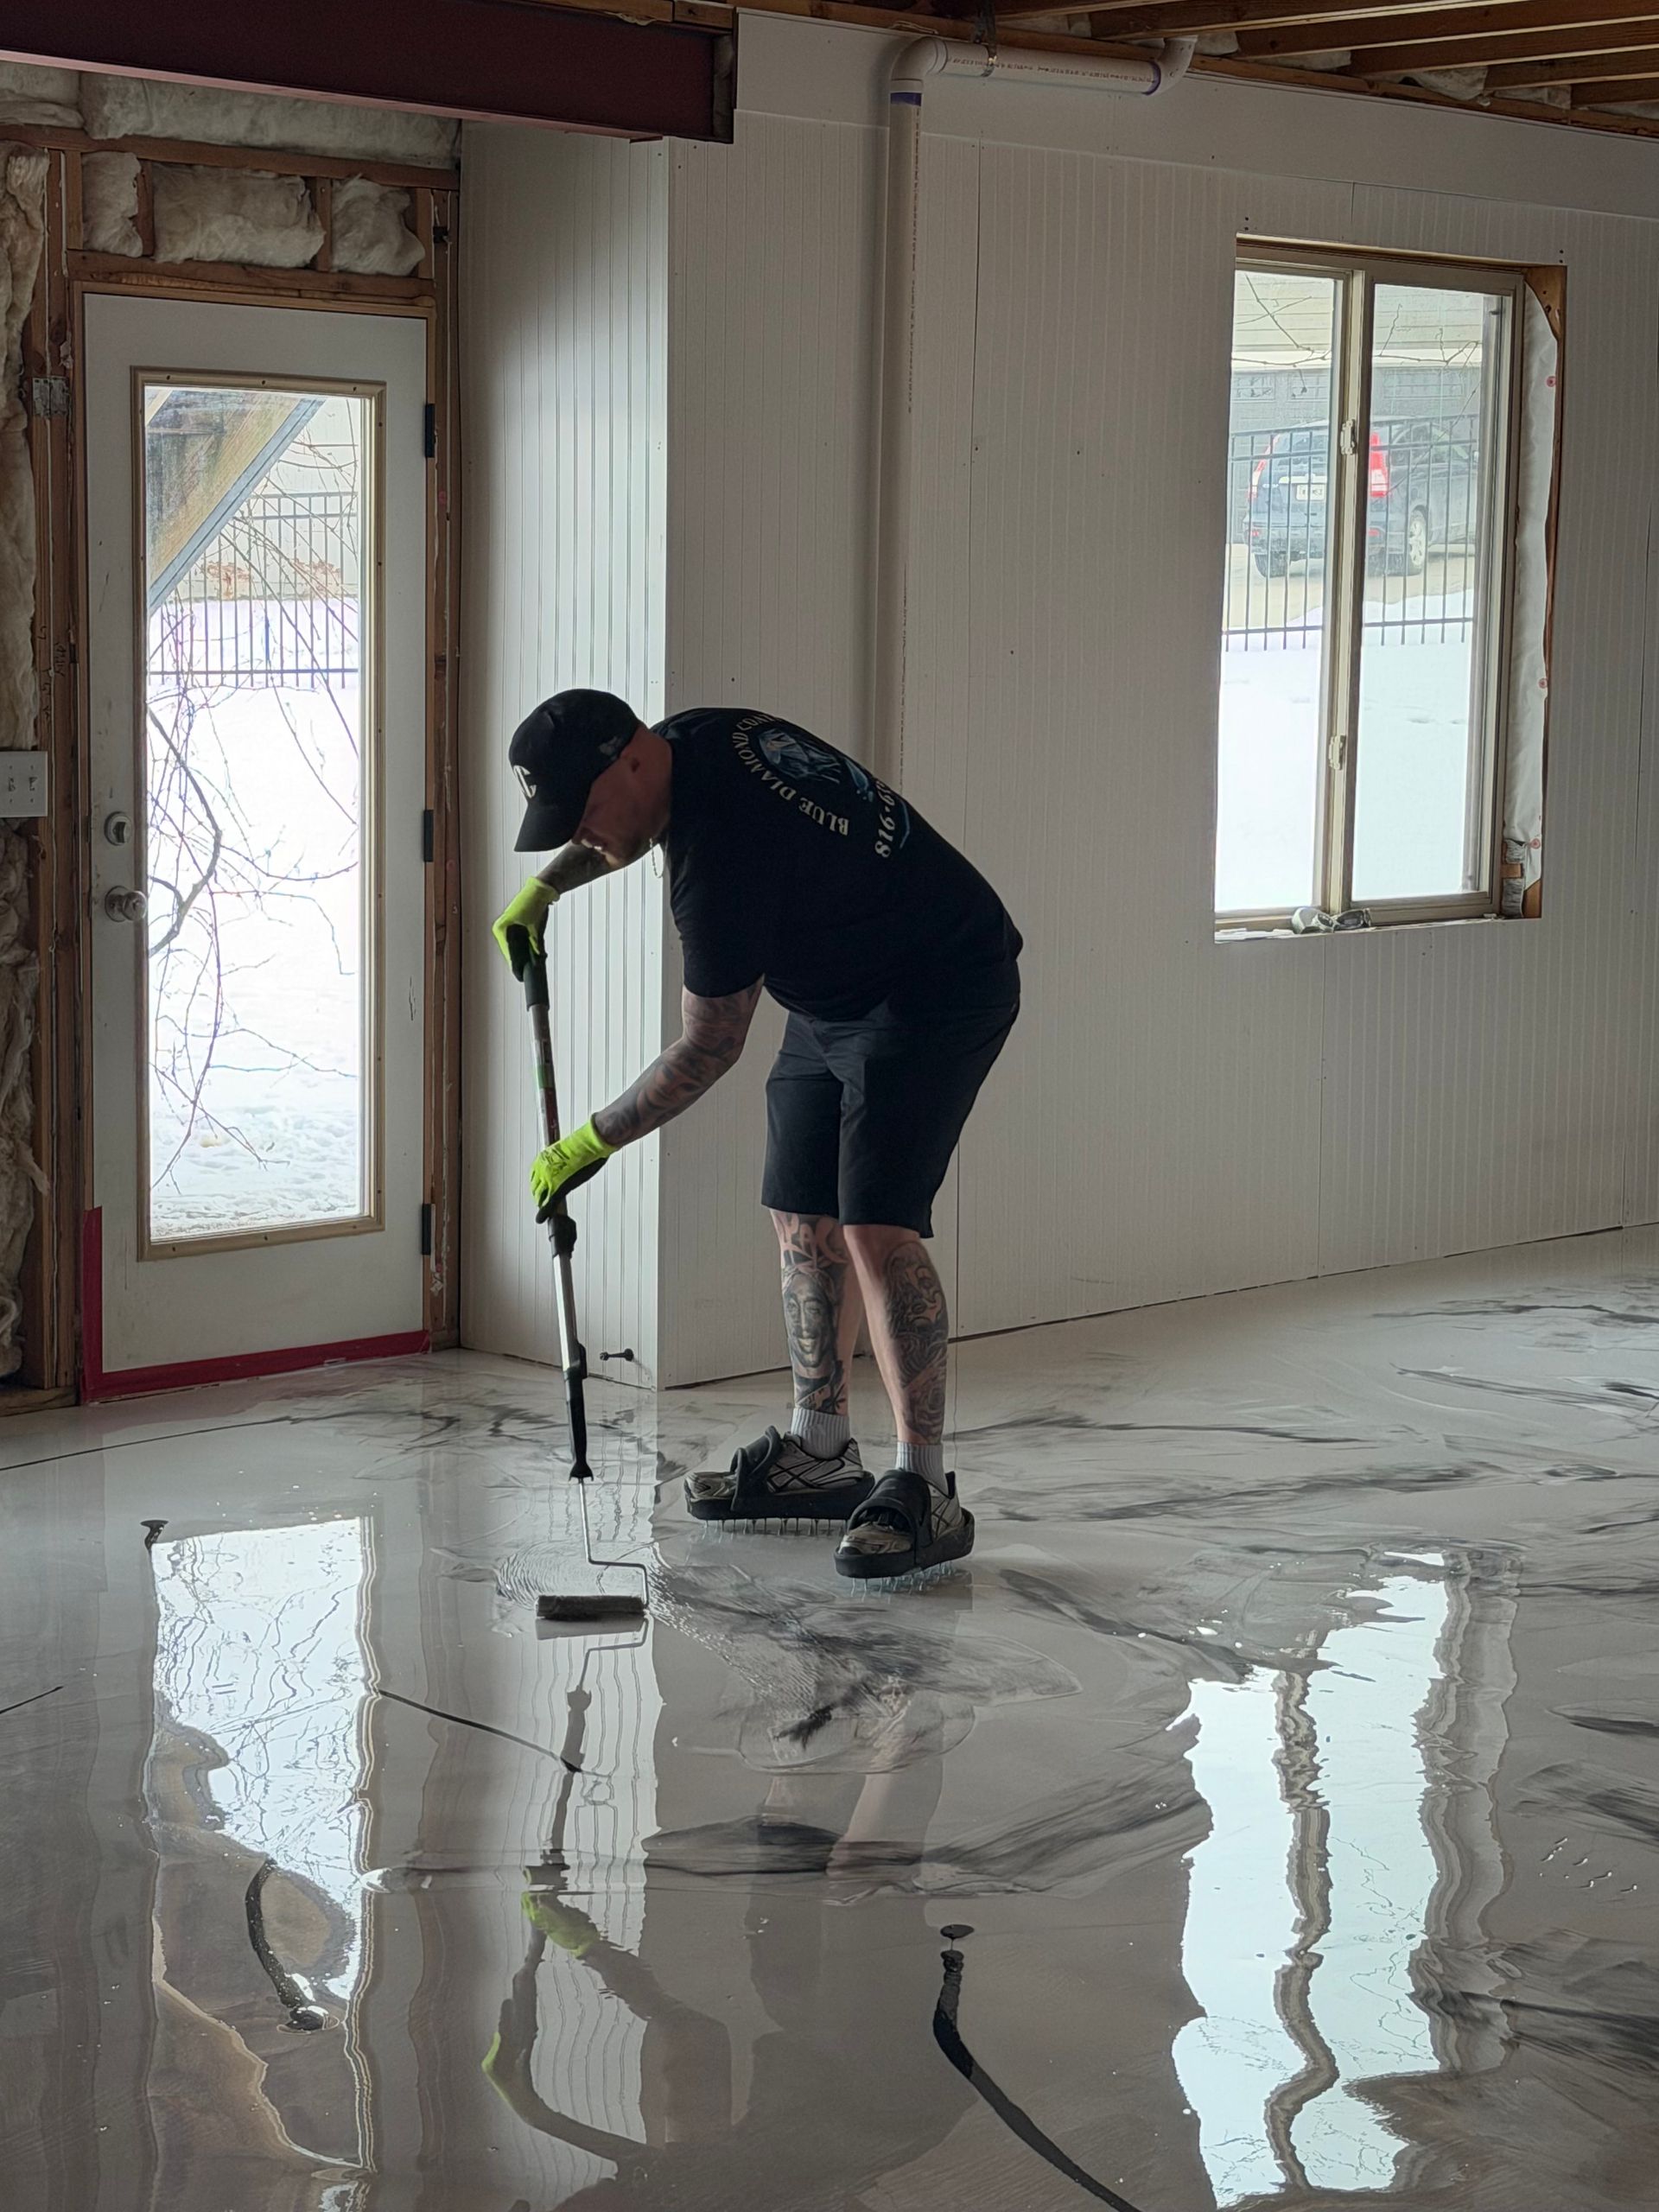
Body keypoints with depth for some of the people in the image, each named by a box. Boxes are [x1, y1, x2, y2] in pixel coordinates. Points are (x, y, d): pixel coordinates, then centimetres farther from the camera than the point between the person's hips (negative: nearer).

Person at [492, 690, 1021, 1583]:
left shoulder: (721, 859, -31)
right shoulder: (689, 739, -4)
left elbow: (708, 1050, -21)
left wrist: (591, 1144, -11)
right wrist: (543, 889, 19)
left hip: (937, 992, -11)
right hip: (835, 996, 11)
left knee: (876, 1225, -20)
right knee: (803, 1219, 10)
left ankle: (925, 1492, -18)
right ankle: (819, 1453, 20)